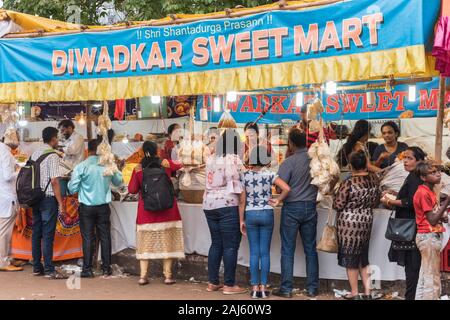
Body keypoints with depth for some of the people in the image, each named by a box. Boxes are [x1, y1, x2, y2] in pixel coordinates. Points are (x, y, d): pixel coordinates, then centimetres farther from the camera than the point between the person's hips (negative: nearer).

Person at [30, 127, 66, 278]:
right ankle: (49, 269, -2)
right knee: (48, 235, -4)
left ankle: (36, 267, 17)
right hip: (49, 198, -7)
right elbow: (54, 181, -16)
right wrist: (61, 203, -12)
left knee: (36, 233, 11)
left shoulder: (35, 154, 9)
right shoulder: (53, 155, -12)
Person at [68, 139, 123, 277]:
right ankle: (106, 268, 14)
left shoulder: (81, 167, -11)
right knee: (105, 237, 9)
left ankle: (87, 269, 6)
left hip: (86, 207, -1)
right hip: (103, 206, 2)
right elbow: (118, 181, 13)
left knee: (88, 238, 4)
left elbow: (73, 189, -7)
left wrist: (70, 181, 13)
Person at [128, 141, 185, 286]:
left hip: (146, 212, 0)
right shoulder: (166, 164, -3)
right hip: (167, 211, 0)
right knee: (167, 242, 8)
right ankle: (168, 275, 10)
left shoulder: (139, 169, -6)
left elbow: (132, 189, 1)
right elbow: (179, 166, 18)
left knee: (146, 243, 9)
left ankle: (143, 275, 8)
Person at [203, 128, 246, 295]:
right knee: (230, 245, -1)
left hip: (209, 205, 7)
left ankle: (212, 282, 17)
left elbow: (211, 183, 12)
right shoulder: (234, 159, -7)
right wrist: (243, 209, -5)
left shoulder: (210, 160, 14)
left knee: (216, 244, 14)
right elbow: (239, 187, -10)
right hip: (228, 206, -7)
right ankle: (229, 285, 1)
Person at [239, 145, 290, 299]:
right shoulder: (269, 174, -7)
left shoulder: (245, 175, -3)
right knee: (265, 252, 6)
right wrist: (277, 201, -2)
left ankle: (255, 288, 7)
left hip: (250, 214, 1)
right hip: (266, 214, -1)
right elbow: (286, 188, -17)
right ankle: (263, 288, 8)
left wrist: (242, 220, 5)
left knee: (254, 252, 7)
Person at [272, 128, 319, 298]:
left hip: (292, 208, -4)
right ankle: (312, 288, 13)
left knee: (288, 250, 2)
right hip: (310, 207, 4)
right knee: (310, 249, 10)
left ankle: (286, 289, 4)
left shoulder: (289, 162, -14)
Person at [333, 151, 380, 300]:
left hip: (349, 223, -5)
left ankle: (354, 293, 14)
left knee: (350, 258, 7)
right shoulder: (374, 179, -4)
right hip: (366, 221, 5)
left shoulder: (349, 183, -20)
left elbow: (337, 205, -15)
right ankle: (367, 292, 17)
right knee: (363, 257, 16)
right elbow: (376, 202, 8)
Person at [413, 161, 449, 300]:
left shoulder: (428, 191, 13)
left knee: (426, 275, 13)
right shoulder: (423, 193, -17)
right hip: (428, 237, -10)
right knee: (432, 277, -4)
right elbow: (432, 220, -19)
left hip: (431, 236, 10)